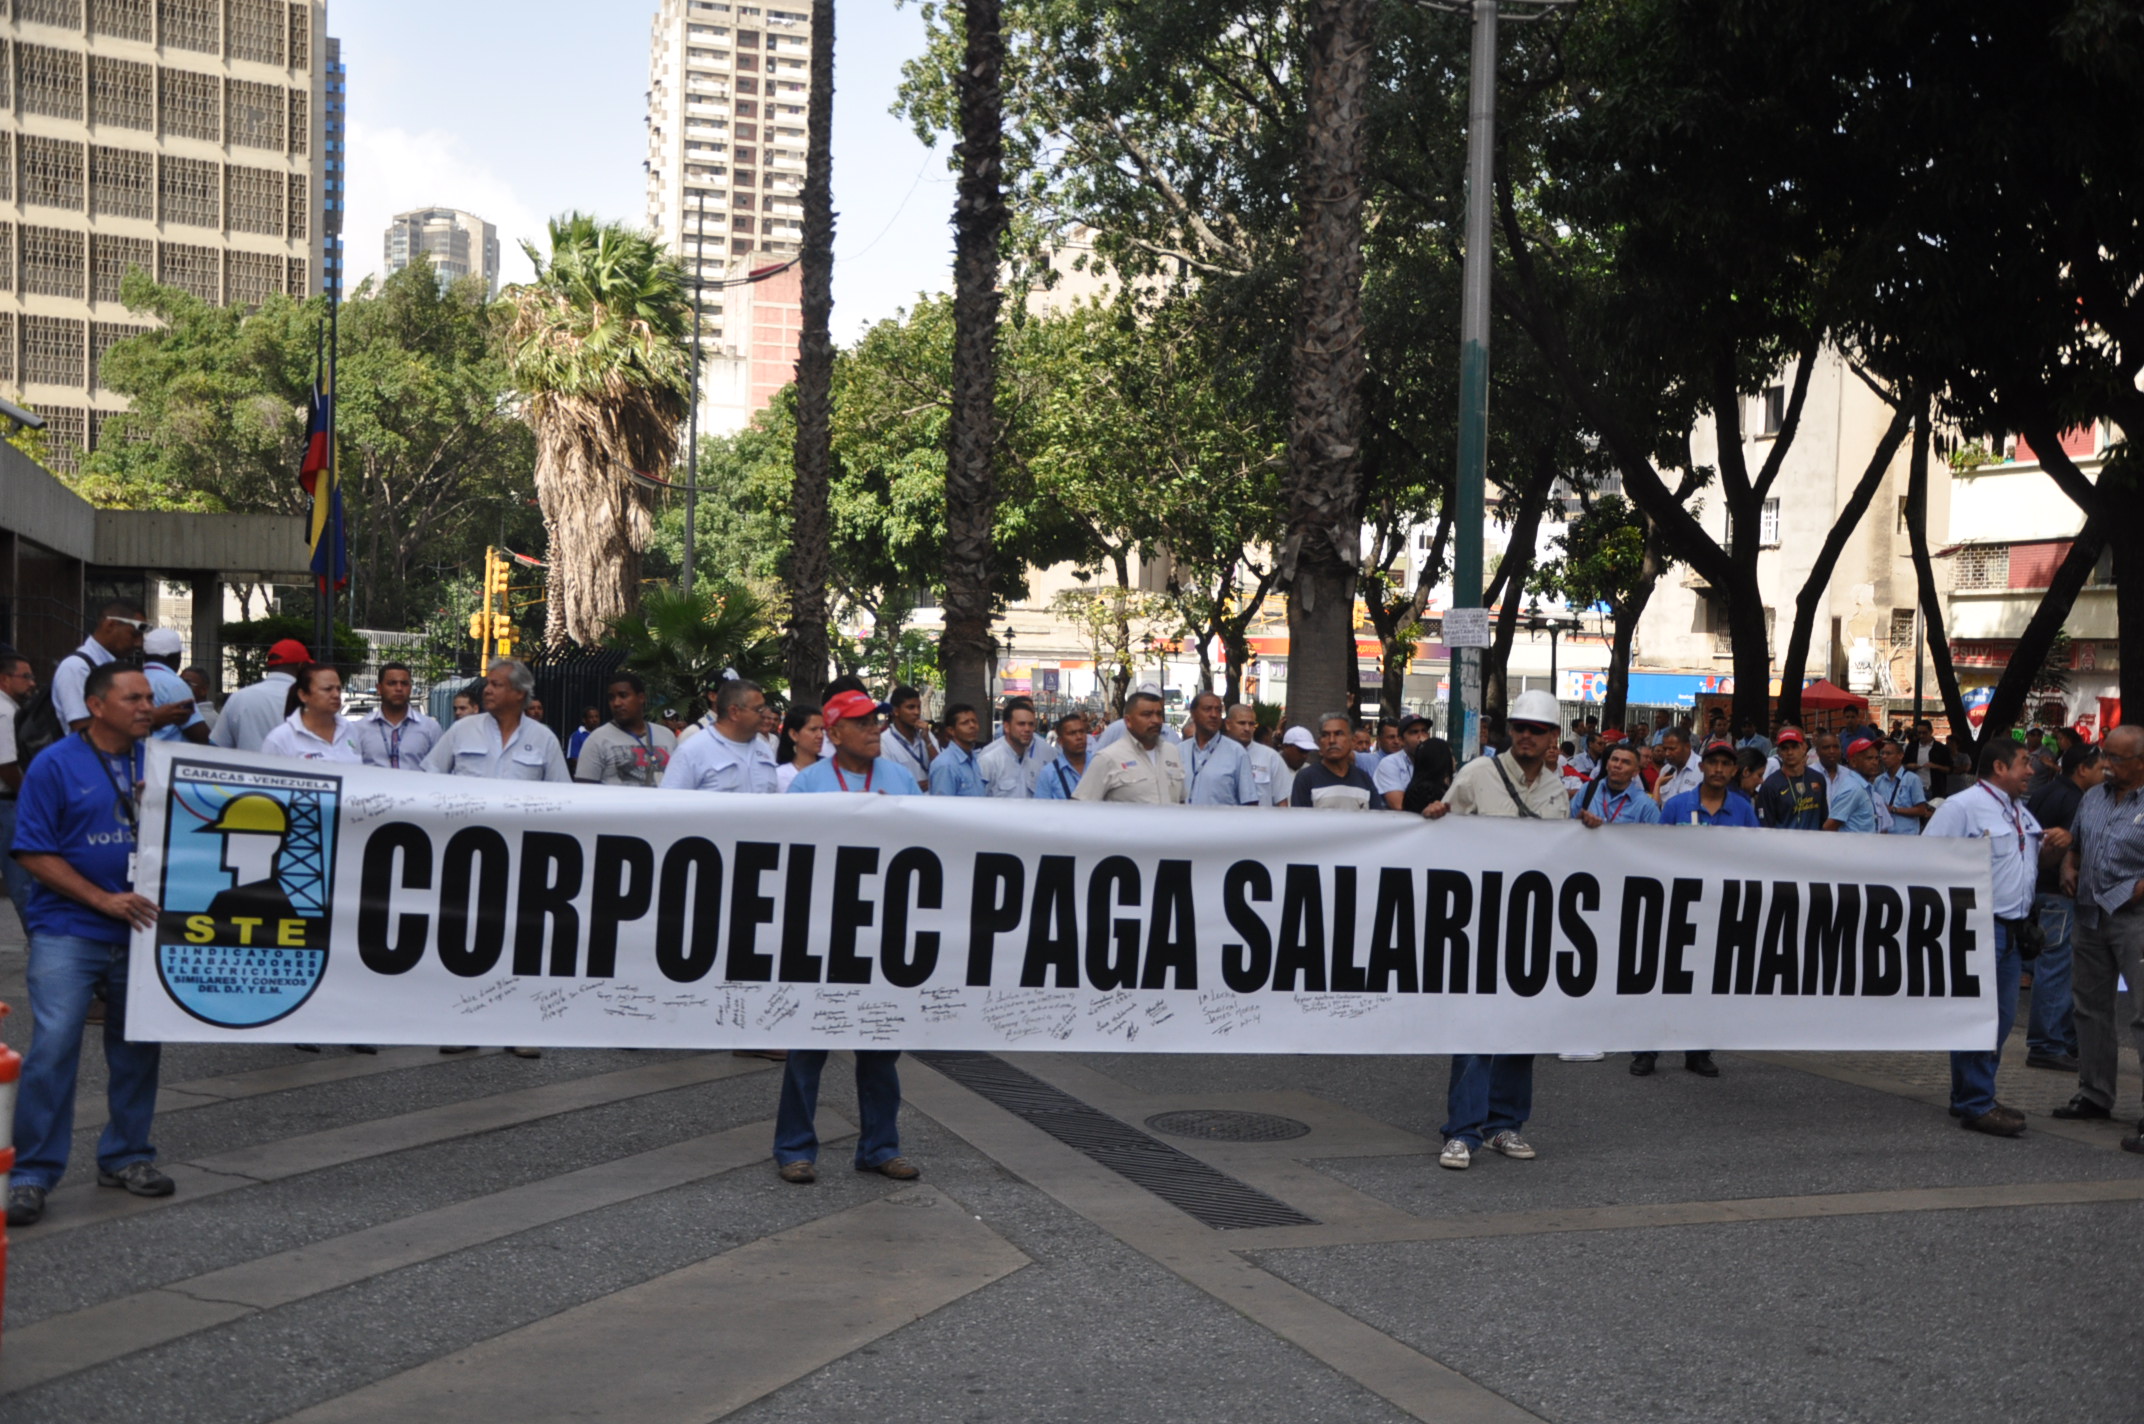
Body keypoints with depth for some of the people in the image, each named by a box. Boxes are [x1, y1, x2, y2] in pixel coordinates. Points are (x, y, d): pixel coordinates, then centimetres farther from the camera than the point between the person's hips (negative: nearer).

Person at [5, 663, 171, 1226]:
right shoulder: (55, 765, -5)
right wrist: (105, 900, -15)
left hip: (140, 930, 5)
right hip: (68, 932, -4)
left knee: (137, 1048, 10)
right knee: (52, 1048, -10)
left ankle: (126, 1157, 24)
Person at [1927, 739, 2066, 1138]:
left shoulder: (2021, 812, 19)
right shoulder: (1963, 806, -10)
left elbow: (2036, 852, 31)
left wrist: (2054, 844, 8)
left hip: (2010, 929, 10)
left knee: (2002, 1018, 13)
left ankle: (1973, 1098, 23)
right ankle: (1975, 1106, -5)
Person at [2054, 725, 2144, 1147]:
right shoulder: (2093, 798, 12)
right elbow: (2074, 845, 25)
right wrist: (2069, 869, 6)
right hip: (2090, 917, 8)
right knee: (2091, 1008, 17)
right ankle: (2095, 1094, 30)